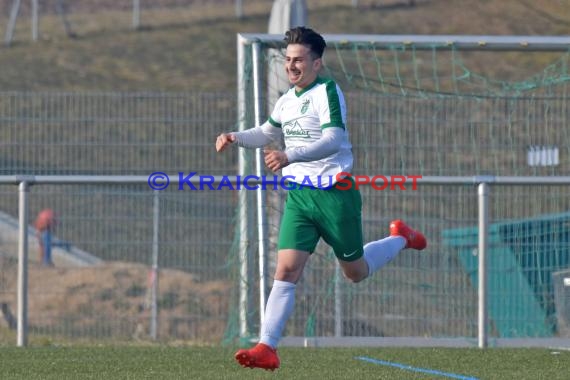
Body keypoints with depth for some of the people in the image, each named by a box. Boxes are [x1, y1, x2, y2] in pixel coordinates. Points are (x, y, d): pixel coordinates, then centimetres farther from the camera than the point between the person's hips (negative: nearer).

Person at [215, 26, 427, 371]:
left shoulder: (327, 91, -13)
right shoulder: (287, 100, 11)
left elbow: (333, 139, -27)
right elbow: (267, 133, 31)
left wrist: (289, 157, -39)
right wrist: (236, 138, 10)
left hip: (334, 193, -6)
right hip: (299, 196, 6)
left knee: (356, 272, 12)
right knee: (286, 270, -11)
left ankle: (400, 238, 41)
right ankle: (267, 349, -18)